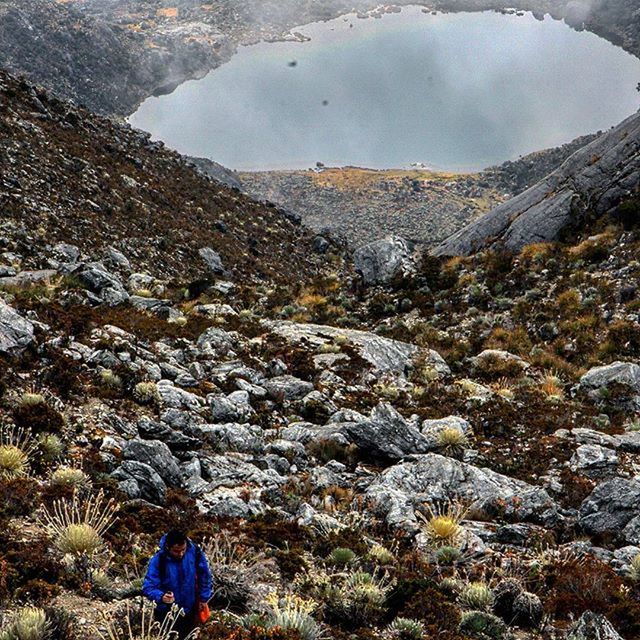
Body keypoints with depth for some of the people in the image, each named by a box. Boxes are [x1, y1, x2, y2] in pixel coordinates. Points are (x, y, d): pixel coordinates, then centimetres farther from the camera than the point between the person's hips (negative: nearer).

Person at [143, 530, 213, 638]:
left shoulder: (195, 552, -19)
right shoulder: (158, 561, -28)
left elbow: (205, 575, -4)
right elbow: (148, 587, -29)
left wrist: (204, 598, 0)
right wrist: (161, 597, -48)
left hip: (191, 610, 3)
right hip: (167, 613, -3)